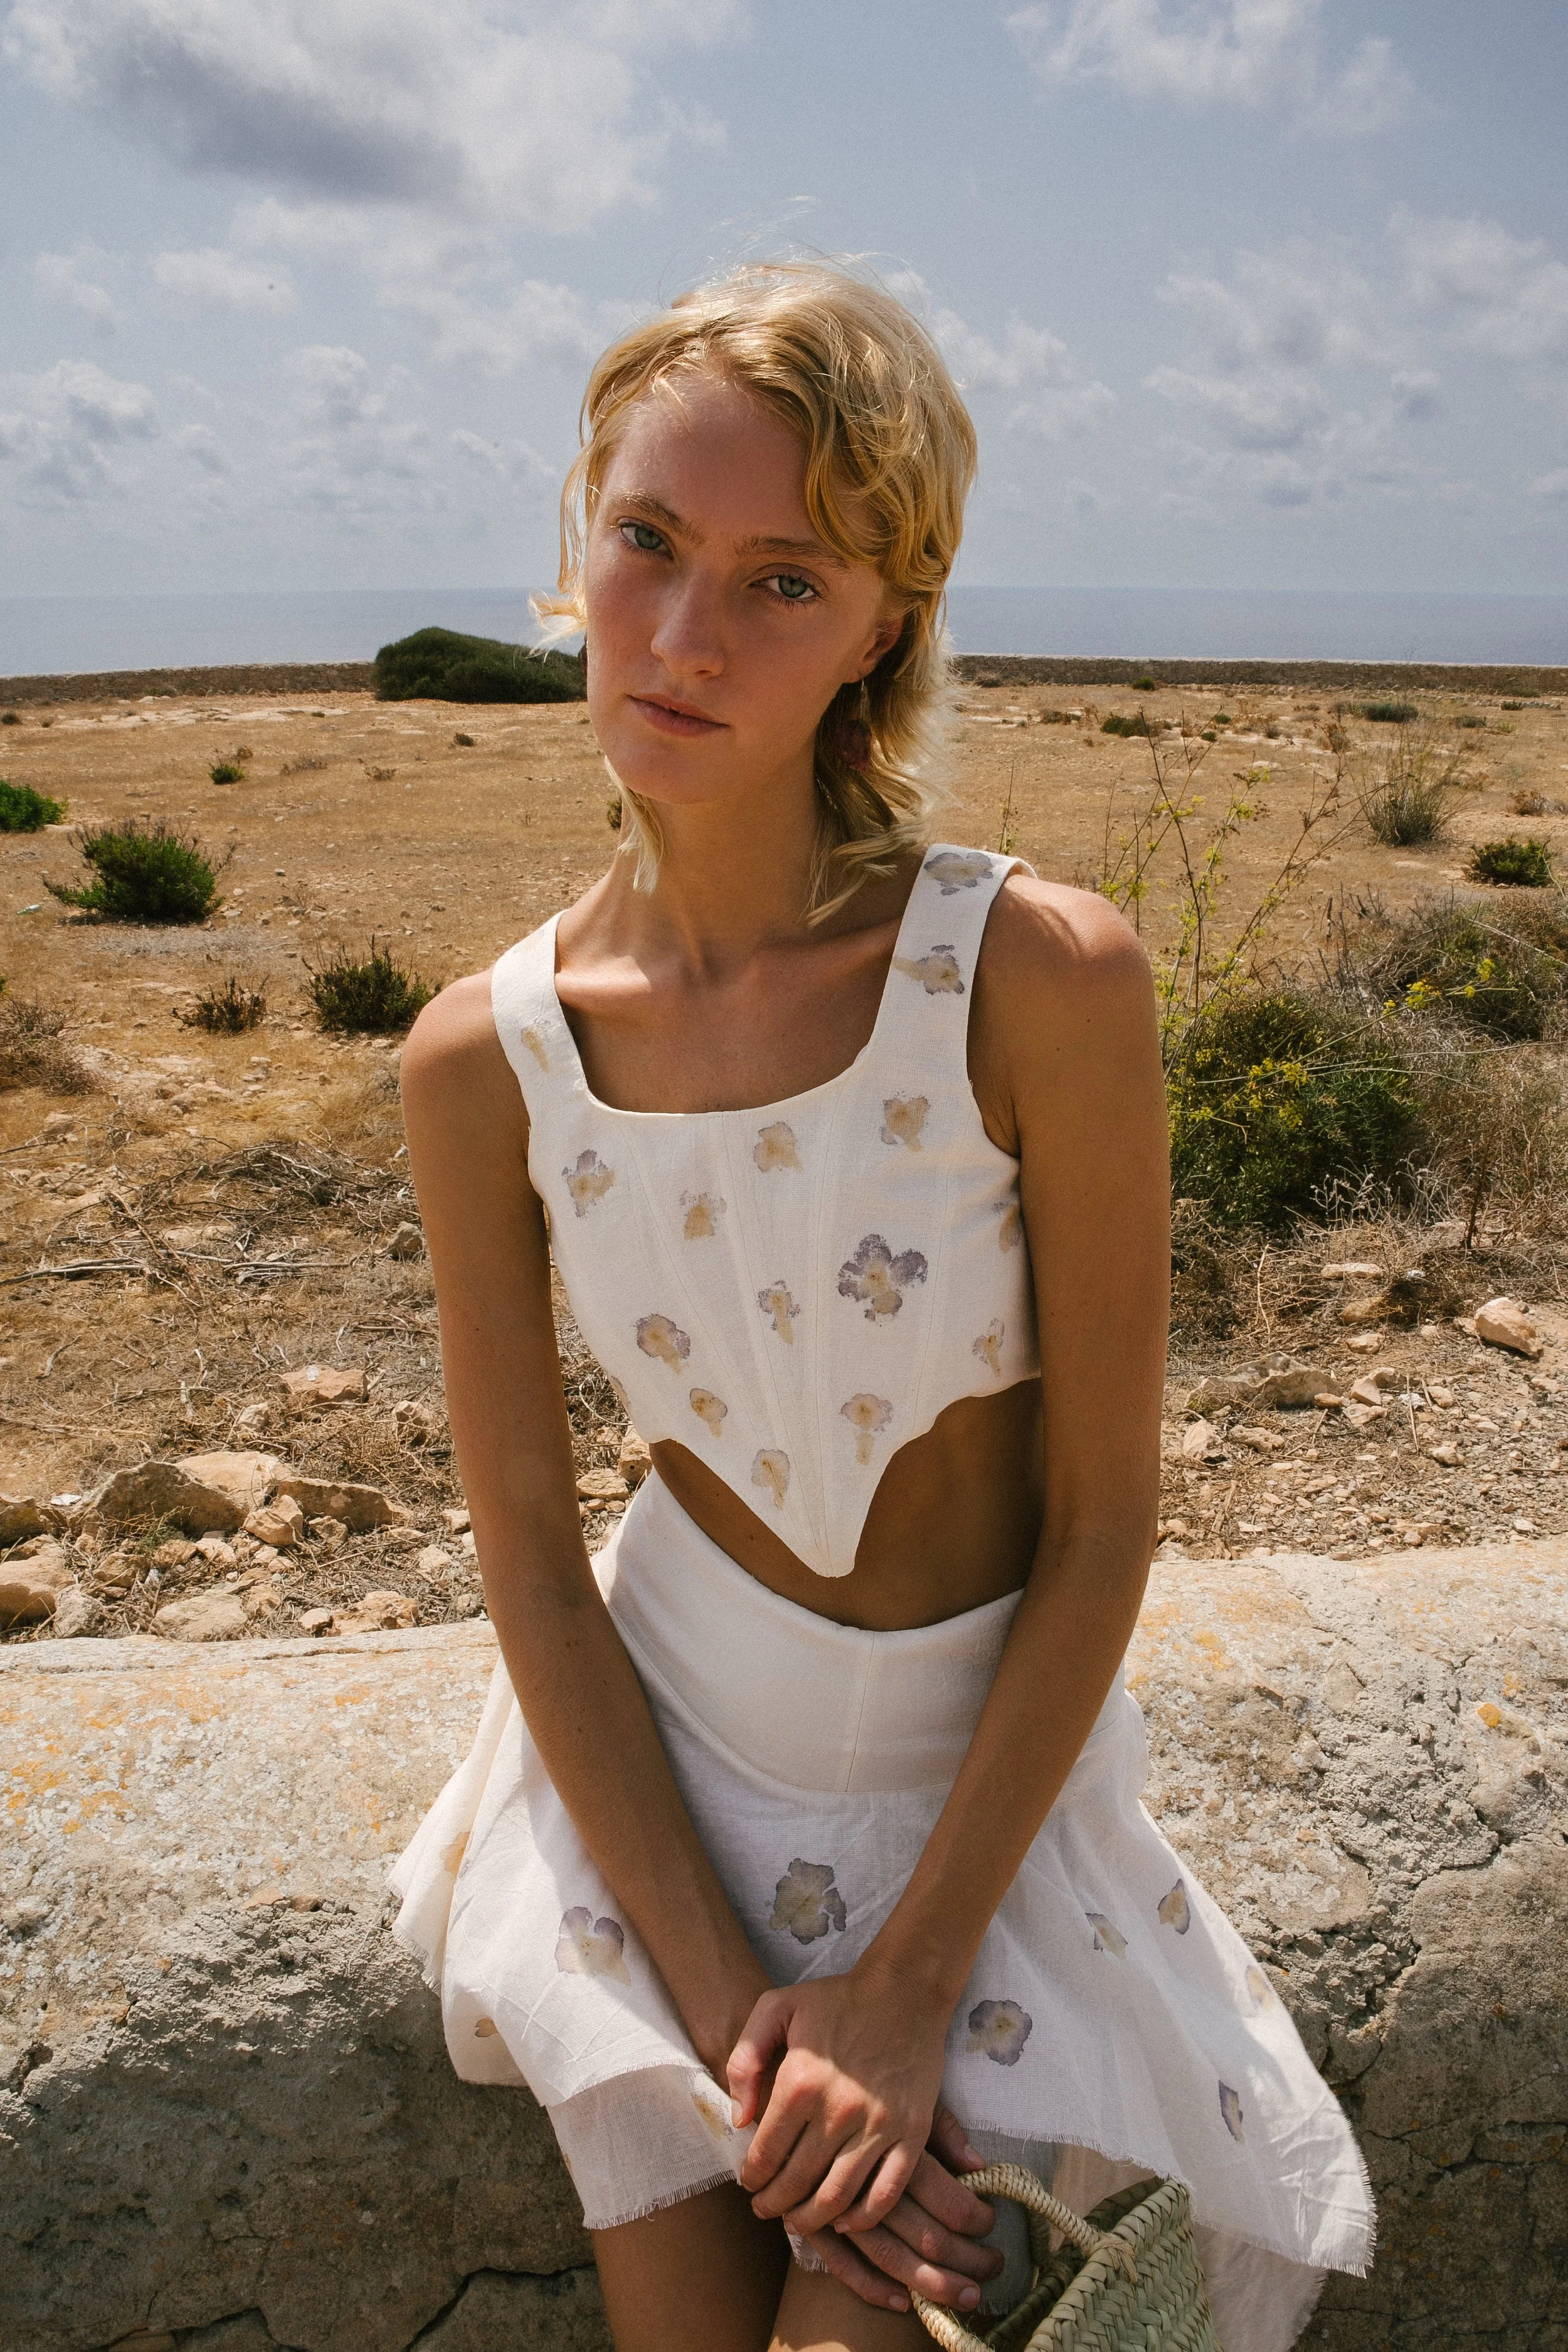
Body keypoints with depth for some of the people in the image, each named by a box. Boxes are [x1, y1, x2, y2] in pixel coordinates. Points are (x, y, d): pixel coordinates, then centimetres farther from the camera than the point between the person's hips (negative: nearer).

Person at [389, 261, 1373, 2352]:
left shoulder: (1044, 982, -22)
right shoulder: (482, 1063, -13)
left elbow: (1105, 1519, -15)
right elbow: (525, 1547, -7)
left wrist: (908, 1983, -13)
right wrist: (723, 1995, -11)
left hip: (991, 1773, -1)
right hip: (655, 1761, 2)